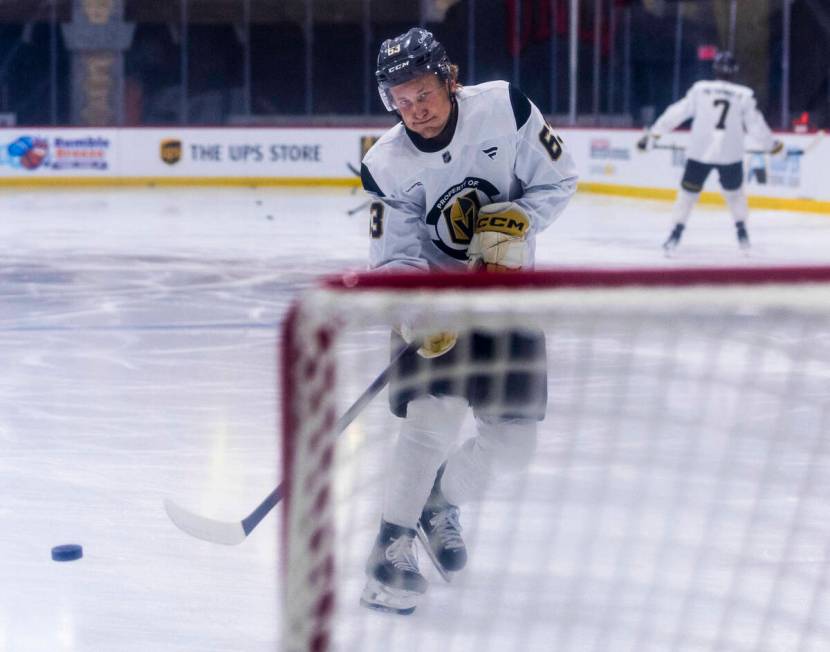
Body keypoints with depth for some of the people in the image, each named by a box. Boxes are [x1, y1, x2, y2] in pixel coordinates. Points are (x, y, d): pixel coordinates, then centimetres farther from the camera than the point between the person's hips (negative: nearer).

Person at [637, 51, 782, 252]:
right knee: (734, 191, 23)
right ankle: (742, 233, 21)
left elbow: (677, 113, 2)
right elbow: (755, 125, 4)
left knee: (688, 191, 10)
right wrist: (772, 145, 20)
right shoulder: (745, 95, 0)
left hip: (700, 151, -1)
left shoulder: (700, 89, 1)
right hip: (730, 154, 1)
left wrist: (653, 134, 8)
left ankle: (676, 233, 1)